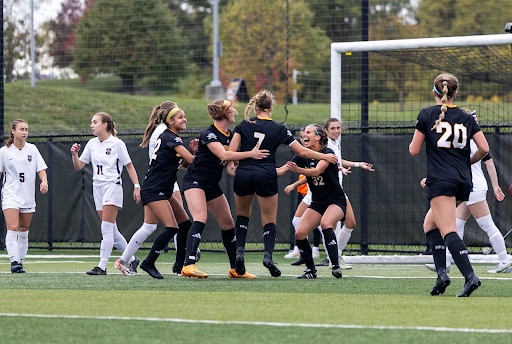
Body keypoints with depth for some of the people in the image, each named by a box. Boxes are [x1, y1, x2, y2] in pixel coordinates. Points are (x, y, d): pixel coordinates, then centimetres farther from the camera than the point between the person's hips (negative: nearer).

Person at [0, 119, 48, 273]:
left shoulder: (32, 149, 6)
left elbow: (41, 169, 6)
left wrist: (44, 181, -13)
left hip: (28, 196, 3)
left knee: (24, 230, 7)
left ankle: (20, 262, 15)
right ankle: (14, 261, -23)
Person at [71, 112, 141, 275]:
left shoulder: (117, 144, -7)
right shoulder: (92, 144, 9)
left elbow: (129, 166, -2)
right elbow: (79, 166, 11)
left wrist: (136, 186, -7)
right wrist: (74, 154, -8)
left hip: (113, 187, -7)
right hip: (97, 187, 7)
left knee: (107, 228, -12)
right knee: (111, 230, 9)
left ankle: (102, 266, -13)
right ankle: (131, 259, 23)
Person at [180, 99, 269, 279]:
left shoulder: (230, 135, 6)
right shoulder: (209, 134, -20)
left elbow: (232, 160, 4)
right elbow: (224, 155, -33)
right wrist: (250, 154, -35)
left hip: (212, 185, 9)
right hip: (195, 181, -9)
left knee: (228, 224, 10)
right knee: (200, 219, -27)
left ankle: (236, 269, 21)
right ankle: (189, 265, -35)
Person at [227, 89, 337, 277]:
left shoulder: (244, 125, 5)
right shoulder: (278, 129, 3)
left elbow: (231, 152, -4)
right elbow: (302, 151, 5)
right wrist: (325, 157, 17)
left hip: (243, 175, 1)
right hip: (266, 176, -1)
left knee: (242, 214, 24)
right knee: (269, 221, 7)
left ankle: (239, 251, 4)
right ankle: (268, 254, -17)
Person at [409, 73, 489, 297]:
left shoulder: (427, 114, 1)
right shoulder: (466, 118, 11)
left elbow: (414, 151, 3)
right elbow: (484, 148, 5)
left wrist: (415, 140, 26)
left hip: (440, 180, -6)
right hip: (464, 181, 6)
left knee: (448, 232, -11)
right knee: (430, 222, 20)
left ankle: (470, 276, -28)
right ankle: (441, 272, 5)